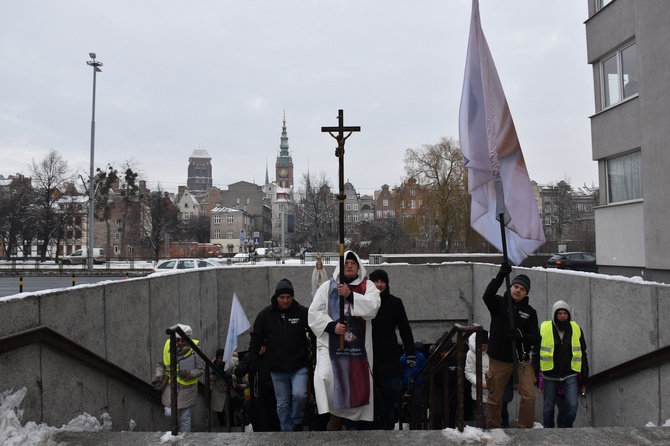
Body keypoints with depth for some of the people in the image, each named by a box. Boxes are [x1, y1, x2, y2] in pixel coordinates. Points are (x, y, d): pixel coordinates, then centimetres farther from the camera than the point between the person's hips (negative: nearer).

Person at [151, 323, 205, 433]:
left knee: (185, 417, 8)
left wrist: (188, 373, -22)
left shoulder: (194, 350, -14)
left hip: (186, 388, -1)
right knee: (169, 413, -9)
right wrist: (157, 378, -4)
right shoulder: (168, 347, -8)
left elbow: (201, 368, -6)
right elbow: (161, 365, 8)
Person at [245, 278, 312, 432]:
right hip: (277, 368, 2)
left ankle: (297, 422, 10)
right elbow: (256, 339, 6)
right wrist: (251, 361, 2)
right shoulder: (265, 315, -1)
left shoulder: (303, 312, -5)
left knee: (299, 394, -18)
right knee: (282, 403, 8)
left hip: (299, 366, -2)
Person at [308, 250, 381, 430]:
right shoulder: (327, 286, 8)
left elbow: (372, 307, -11)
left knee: (357, 385, 7)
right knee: (325, 377, -22)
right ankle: (334, 412, 1)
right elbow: (314, 313, 2)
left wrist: (350, 295, -20)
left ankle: (352, 422, 26)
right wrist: (331, 326, -12)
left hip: (358, 344, 1)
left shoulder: (368, 286, 8)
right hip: (331, 343, -1)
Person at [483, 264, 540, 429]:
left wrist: (520, 335, -23)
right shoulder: (499, 303, -1)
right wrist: (500, 276, -37)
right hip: (498, 360, -1)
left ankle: (526, 429, 6)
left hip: (521, 360, 1)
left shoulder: (530, 312, 3)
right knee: (495, 398, 9)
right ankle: (492, 429, 24)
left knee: (529, 396, -9)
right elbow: (487, 295, -25)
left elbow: (535, 339, -2)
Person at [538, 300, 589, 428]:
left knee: (573, 404, -12)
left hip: (570, 375, 1)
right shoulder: (544, 328, -5)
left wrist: (584, 379, 8)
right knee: (548, 407, 8)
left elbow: (582, 355, 10)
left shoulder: (576, 329, 2)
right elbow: (536, 353, 1)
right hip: (550, 376, -1)